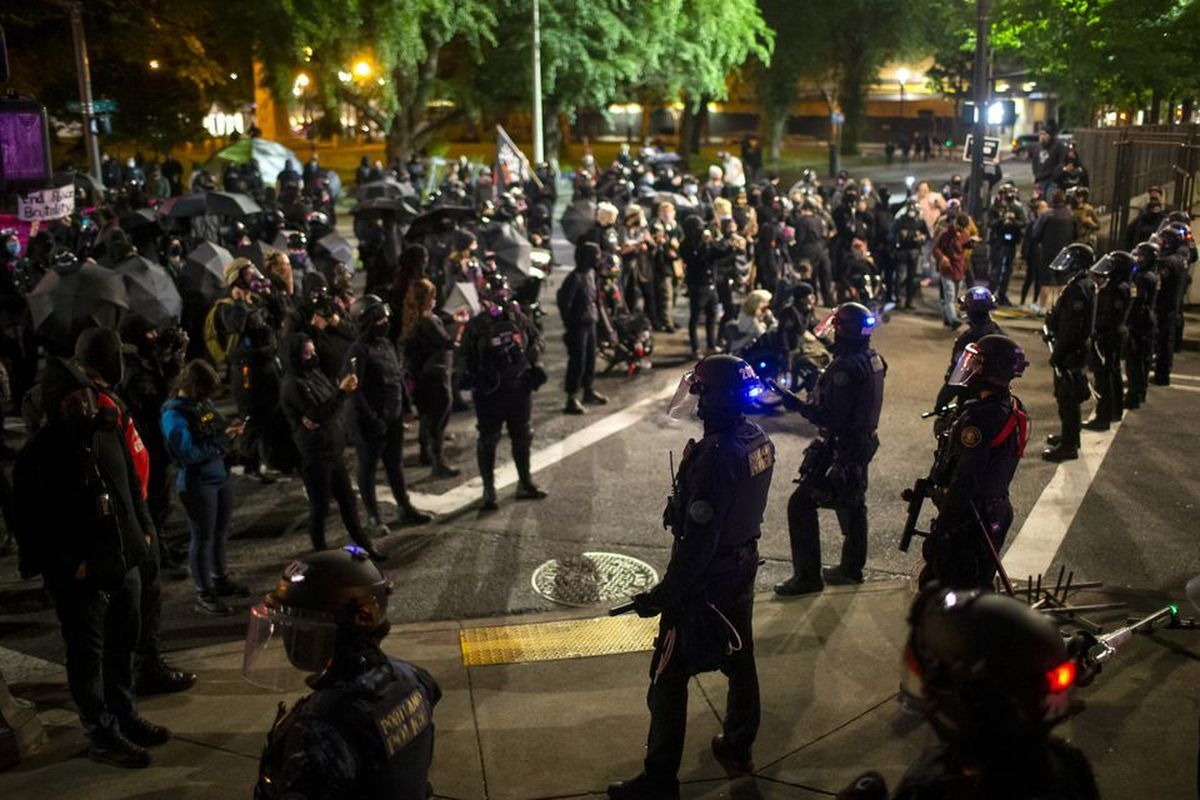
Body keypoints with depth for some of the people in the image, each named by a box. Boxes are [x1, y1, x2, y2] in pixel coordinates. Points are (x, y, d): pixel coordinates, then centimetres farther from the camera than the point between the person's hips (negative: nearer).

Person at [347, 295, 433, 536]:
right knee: (368, 468, 6)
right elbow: (355, 389, -20)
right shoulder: (360, 350, -16)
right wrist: (371, 419, -21)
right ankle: (373, 516, 16)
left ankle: (405, 508, 29)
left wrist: (403, 409, 12)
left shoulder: (387, 343, 9)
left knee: (395, 464, 18)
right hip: (371, 423, -8)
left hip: (393, 419, 8)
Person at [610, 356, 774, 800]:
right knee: (739, 659, 23)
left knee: (669, 678, 4)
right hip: (743, 565, 9)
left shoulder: (714, 458, -31)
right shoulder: (758, 440, -4)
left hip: (706, 580, -9)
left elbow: (697, 542, -28)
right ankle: (738, 749, 42)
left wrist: (662, 596, -19)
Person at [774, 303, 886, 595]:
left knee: (801, 504, -3)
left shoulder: (846, 368, -26)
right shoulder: (873, 360, 2)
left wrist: (796, 404, -24)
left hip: (840, 448, -10)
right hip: (862, 442, 10)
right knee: (852, 504, 22)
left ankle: (807, 575, 0)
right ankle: (851, 568, 36)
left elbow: (832, 419, -28)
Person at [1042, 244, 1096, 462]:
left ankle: (1068, 446, 1)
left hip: (1070, 352, -10)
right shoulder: (1083, 285, 11)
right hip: (1074, 349, 10)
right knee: (1066, 397, 21)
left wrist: (1058, 353, -21)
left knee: (1067, 398, -4)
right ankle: (1069, 436, 35)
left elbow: (1071, 327, -24)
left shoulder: (1078, 289, -21)